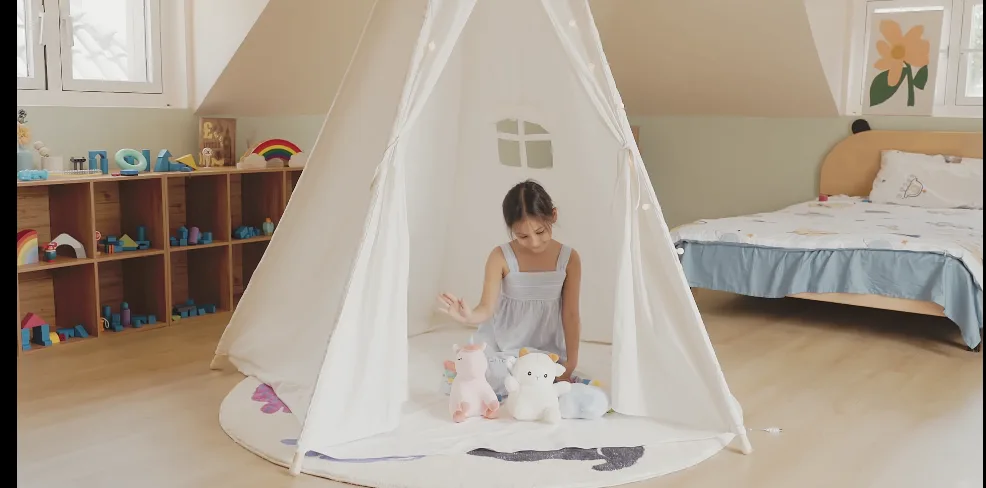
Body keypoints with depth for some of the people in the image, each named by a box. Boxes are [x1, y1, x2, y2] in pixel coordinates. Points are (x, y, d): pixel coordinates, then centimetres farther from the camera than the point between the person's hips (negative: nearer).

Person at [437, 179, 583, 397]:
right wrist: (468, 316, -43)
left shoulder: (569, 259, -10)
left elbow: (571, 315, -6)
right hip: (503, 345, -1)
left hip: (546, 349, 2)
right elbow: (487, 308, -19)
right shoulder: (500, 257, -15)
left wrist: (570, 364, -7)